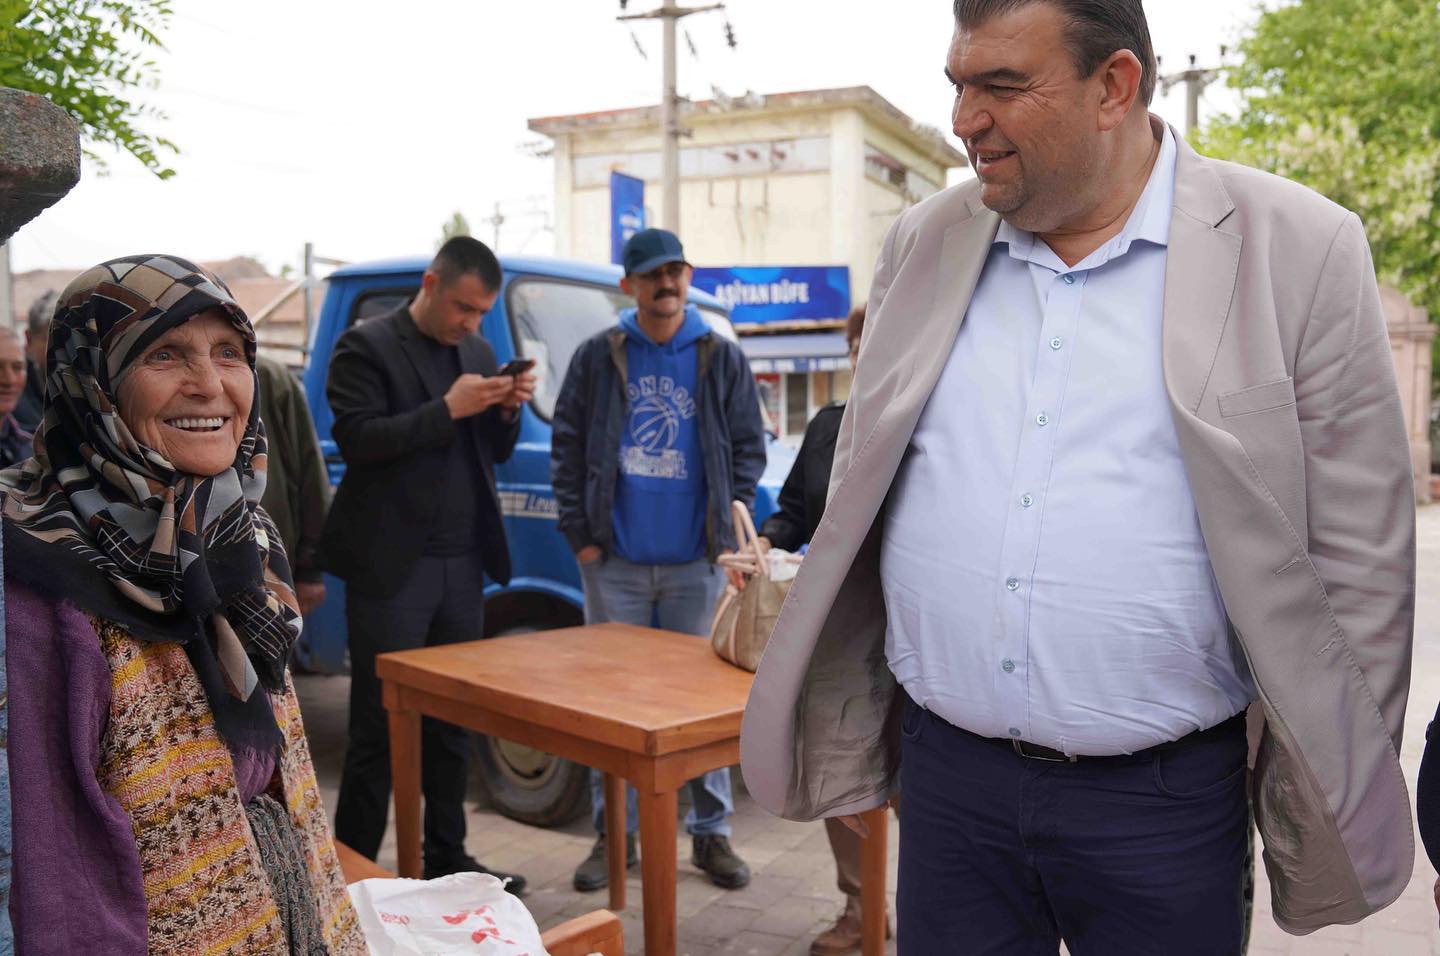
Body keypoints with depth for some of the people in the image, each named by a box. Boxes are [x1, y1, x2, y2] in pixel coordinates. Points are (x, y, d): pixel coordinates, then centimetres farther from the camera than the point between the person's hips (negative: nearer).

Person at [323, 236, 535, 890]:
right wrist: (447, 409, -21)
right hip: (391, 567, -6)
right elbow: (356, 441, -16)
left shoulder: (478, 352, 13)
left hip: (463, 566, 6)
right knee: (379, 730, 1)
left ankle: (446, 859, 27)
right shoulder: (367, 346, -5)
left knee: (452, 723, 14)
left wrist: (508, 411, -4)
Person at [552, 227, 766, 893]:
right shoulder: (598, 357, 4)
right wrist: (580, 534, -2)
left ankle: (711, 833, 20)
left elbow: (748, 449, 6)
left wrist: (729, 529, -3)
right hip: (615, 562, 0)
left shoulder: (722, 359, 4)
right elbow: (566, 446, 4)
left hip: (695, 562, 0)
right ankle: (614, 833, 21)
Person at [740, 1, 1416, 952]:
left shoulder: (1297, 251, -6)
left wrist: (1325, 811, -2)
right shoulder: (925, 244, 4)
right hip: (945, 775, 3)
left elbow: (1357, 560, -3)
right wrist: (846, 744, 10)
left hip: (1164, 800, -2)